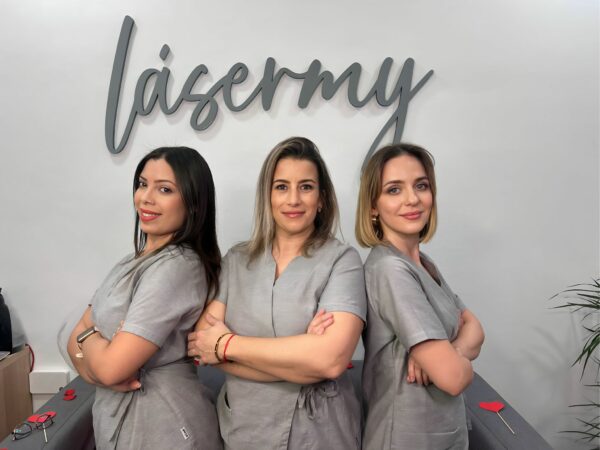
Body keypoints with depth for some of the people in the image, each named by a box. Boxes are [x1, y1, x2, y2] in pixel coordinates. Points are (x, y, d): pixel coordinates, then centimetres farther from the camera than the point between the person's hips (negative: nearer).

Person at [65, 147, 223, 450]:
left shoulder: (176, 267, -24)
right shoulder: (134, 263, 5)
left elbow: (111, 367, -26)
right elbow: (76, 341, 3)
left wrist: (88, 336, -6)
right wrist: (95, 369, -17)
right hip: (117, 420, 8)